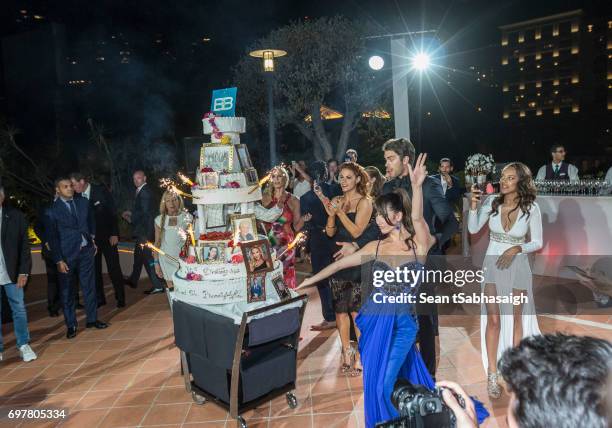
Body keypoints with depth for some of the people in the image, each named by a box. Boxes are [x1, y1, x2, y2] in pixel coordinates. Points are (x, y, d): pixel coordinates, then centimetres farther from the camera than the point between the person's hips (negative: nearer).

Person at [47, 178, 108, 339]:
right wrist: (59, 260, -10)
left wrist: (92, 238, 10)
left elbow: (91, 221, 20)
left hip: (86, 251, 4)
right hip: (67, 254, -3)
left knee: (89, 286, 11)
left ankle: (92, 319, 25)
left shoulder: (83, 202, 4)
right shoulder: (53, 210, -7)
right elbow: (52, 237, -7)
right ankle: (71, 325, 19)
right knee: (67, 291, 7)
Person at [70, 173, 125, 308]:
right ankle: (99, 298, 18)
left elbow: (112, 213, -8)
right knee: (94, 269, 7)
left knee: (114, 267, 0)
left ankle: (120, 297, 11)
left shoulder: (101, 191, -9)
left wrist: (114, 234, -12)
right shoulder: (76, 196, 0)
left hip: (107, 236, -3)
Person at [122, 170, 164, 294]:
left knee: (147, 257, -7)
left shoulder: (144, 192, -16)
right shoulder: (141, 191, 13)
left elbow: (145, 212, -21)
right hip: (142, 230, 10)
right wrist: (131, 214, 6)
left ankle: (157, 285, -3)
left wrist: (131, 218, -8)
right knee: (138, 255, 21)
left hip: (144, 230, -10)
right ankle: (133, 280, 36)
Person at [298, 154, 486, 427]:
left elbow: (417, 218, -29)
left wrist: (417, 186, -45)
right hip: (375, 322, 3)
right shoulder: (376, 247, 0)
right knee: (373, 382, 13)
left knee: (382, 383, 1)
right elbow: (340, 264, 7)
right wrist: (311, 279, 11)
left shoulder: (419, 244, -9)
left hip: (402, 324, -3)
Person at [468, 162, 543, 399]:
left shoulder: (531, 208, -10)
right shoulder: (492, 201, -8)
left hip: (517, 266, 0)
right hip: (493, 264, 0)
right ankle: (492, 374, 14)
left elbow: (537, 243, -4)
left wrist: (516, 249, -20)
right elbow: (473, 229, -6)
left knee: (516, 318, 15)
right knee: (493, 319, 3)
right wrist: (474, 204, -18)